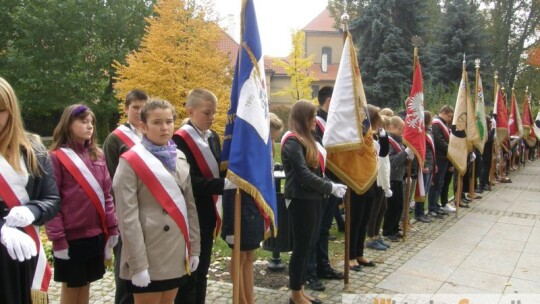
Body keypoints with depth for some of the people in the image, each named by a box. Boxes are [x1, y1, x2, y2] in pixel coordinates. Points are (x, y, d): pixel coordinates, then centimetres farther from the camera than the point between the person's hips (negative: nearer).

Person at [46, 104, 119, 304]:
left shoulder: (98, 155, 8)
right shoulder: (56, 157, -7)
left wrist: (112, 228, 4)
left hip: (96, 234, 4)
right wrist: (57, 238, -12)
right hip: (71, 236, -4)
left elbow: (106, 193, 9)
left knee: (86, 285, 15)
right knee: (71, 287, 9)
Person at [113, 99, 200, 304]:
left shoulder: (180, 158, 9)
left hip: (176, 251, 6)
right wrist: (138, 263, -17)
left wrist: (194, 248, 7)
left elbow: (190, 205, 10)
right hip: (149, 253, -6)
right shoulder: (131, 161, -10)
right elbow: (128, 217, -14)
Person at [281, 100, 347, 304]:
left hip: (312, 198, 9)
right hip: (301, 199, -9)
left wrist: (328, 188, 1)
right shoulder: (292, 141, -13)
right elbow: (304, 174, -20)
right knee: (301, 246, 0)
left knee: (307, 245, 13)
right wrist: (331, 187, -15)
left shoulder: (306, 139, 16)